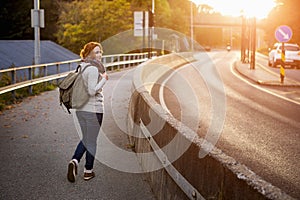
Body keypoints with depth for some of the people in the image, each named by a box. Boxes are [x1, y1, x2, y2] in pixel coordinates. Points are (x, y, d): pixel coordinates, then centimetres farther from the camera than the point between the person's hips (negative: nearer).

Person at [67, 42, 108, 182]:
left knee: (86, 138, 20)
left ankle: (74, 161, 1)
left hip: (80, 109, 8)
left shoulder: (81, 67, 10)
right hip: (94, 109, -8)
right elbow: (92, 91, -24)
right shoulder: (93, 69, -17)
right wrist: (104, 79, -14)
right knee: (91, 141, 6)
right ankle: (88, 171, 16)